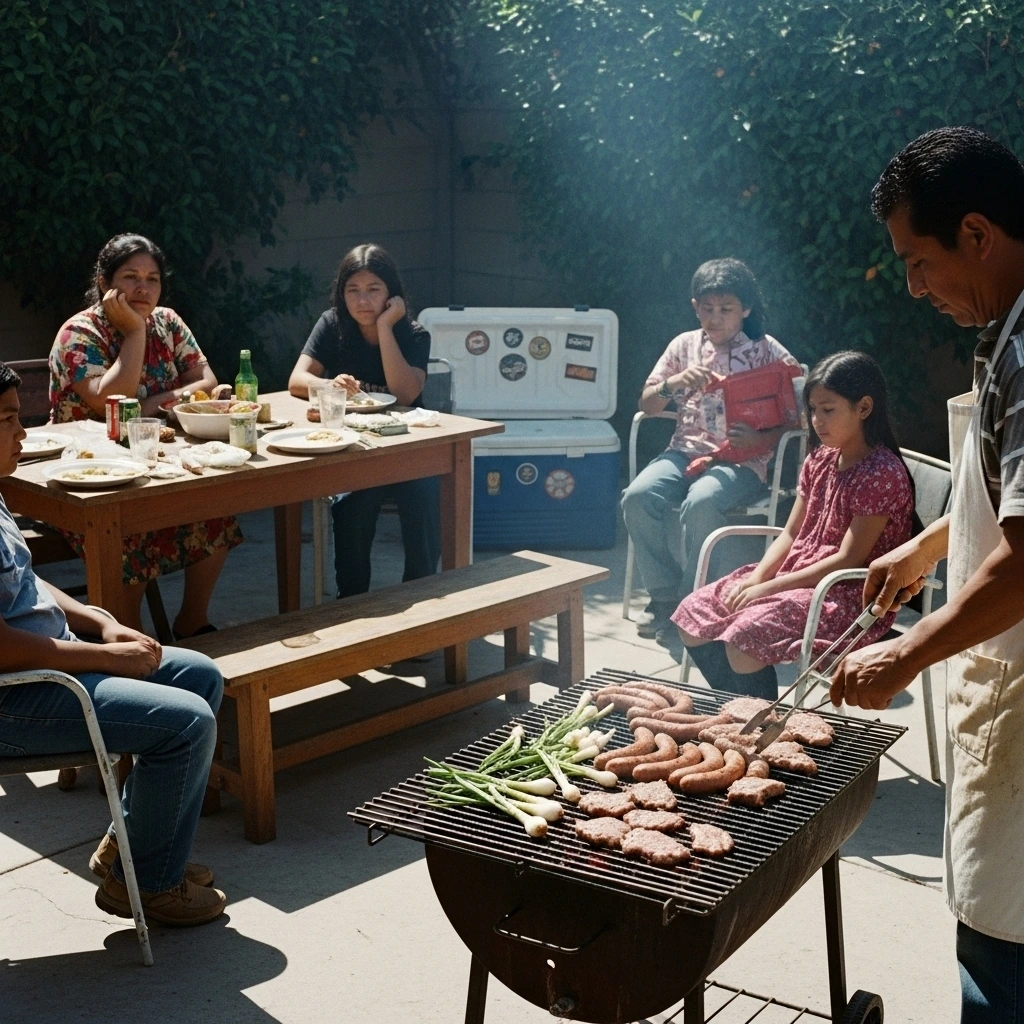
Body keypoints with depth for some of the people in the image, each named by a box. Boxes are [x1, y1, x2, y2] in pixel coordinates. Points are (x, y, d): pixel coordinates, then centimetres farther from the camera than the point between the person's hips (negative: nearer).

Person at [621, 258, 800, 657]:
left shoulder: (768, 352, 2)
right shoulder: (684, 345, 11)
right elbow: (646, 404, 11)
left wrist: (760, 440, -20)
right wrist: (674, 384, -9)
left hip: (741, 460, -4)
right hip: (686, 451, 4)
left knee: (700, 504, -36)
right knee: (637, 496, -27)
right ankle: (664, 595, -10)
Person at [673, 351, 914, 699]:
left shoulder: (883, 473, -16)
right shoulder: (819, 460, 9)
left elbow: (849, 559, -19)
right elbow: (790, 534, 11)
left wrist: (770, 587, -19)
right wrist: (756, 577, -9)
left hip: (851, 596, -9)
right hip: (796, 574, 9)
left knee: (744, 637, -30)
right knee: (693, 614, -2)